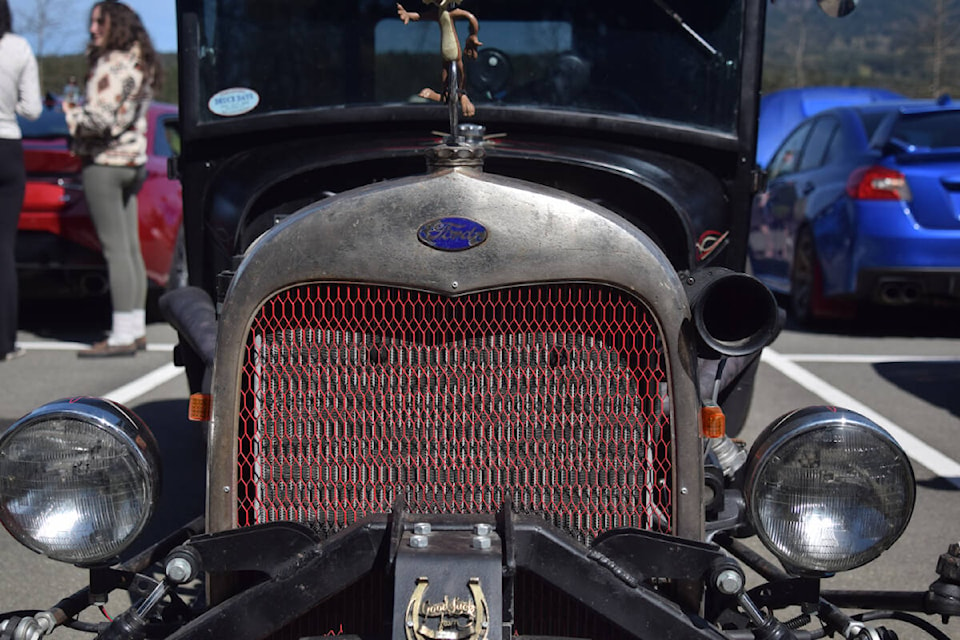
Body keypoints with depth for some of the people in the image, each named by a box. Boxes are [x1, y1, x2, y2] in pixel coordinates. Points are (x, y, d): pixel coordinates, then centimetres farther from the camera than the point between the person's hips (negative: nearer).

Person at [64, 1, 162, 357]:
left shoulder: (112, 66, -15)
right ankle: (136, 329, 16)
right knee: (131, 247, 11)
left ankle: (123, 335, -9)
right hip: (133, 160, 10)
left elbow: (102, 118, -21)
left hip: (105, 163, -10)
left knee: (115, 248, -9)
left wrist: (72, 113, -4)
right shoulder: (140, 64, 15)